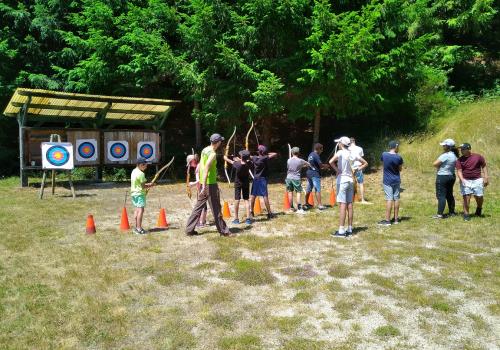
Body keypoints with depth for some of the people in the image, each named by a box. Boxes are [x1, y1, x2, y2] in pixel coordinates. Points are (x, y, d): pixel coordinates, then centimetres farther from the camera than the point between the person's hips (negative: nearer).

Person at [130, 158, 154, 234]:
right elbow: (143, 186, -15)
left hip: (133, 193, 9)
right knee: (140, 210, -8)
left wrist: (147, 184, 10)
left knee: (136, 210, 12)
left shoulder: (134, 171, 11)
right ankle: (139, 229, -10)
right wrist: (150, 185, 1)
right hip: (140, 194, -9)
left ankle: (135, 227, 15)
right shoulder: (141, 174, -17)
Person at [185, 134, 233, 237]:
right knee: (216, 208, 1)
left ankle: (189, 229, 12)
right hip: (210, 183, -8)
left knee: (199, 206, 11)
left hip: (203, 182, 9)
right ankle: (223, 230, 11)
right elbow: (206, 169, -25)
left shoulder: (204, 150, 10)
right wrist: (204, 186, -27)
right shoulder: (213, 154, -17)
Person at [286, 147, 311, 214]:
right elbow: (308, 164, 7)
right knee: (298, 192, 0)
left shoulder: (289, 160, -1)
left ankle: (291, 207, 20)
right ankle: (299, 208, -6)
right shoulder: (300, 161, -7)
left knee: (290, 192, 11)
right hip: (296, 178, -3)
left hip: (289, 178, 3)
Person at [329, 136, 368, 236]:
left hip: (342, 180, -6)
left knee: (343, 205, -8)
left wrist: (336, 170, -14)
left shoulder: (340, 152, -11)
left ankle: (341, 231, -7)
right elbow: (365, 163, 16)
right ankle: (349, 229, 15)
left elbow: (331, 161, -29)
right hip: (350, 181, 7)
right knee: (349, 205, 9)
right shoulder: (352, 154, 8)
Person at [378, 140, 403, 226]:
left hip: (387, 181, -1)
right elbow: (400, 169, 2)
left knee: (389, 199, -4)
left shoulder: (384, 155, -8)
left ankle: (387, 220, -5)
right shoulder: (398, 157, -9)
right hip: (396, 180, 1)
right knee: (396, 199, 9)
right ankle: (396, 219, 17)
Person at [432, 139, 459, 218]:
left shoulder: (445, 155, -20)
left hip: (443, 177, -9)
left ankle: (440, 214, -6)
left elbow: (435, 164, -20)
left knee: (441, 195, -6)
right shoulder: (454, 155, 9)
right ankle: (452, 212, 25)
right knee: (449, 195, 17)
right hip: (452, 176, 9)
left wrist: (438, 167, 0)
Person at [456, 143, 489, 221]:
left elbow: (484, 167, 7)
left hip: (477, 180, 0)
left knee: (479, 197, 3)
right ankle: (466, 214, 1)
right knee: (466, 198, -6)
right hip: (465, 181, 0)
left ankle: (479, 209, 33)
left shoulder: (478, 157, -1)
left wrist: (485, 178, 0)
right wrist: (462, 179, -23)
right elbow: (459, 171, -6)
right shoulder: (459, 160, 0)